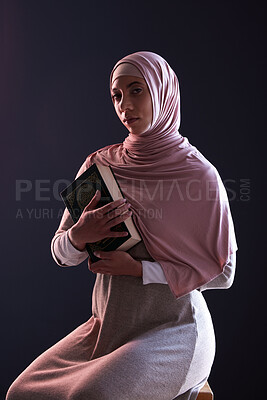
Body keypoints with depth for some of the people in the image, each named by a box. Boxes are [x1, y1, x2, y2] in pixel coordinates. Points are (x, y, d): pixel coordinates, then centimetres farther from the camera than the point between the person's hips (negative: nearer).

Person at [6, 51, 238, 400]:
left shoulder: (199, 173, -9)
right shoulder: (99, 165, 2)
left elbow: (222, 272, -6)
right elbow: (62, 254, 6)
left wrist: (138, 269, -14)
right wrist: (80, 234, -18)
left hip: (173, 328, -4)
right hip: (108, 324, 4)